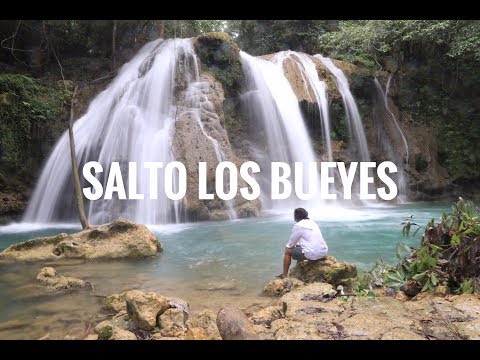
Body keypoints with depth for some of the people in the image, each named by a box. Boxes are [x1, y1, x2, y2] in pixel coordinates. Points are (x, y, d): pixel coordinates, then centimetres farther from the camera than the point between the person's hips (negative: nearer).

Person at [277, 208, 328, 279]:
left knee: (288, 251, 12)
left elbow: (291, 244, 0)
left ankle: (284, 275, 22)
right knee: (298, 247, 32)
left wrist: (287, 246, 21)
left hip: (313, 254, -8)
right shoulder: (313, 223, 15)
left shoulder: (298, 226, -8)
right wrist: (297, 244, 29)